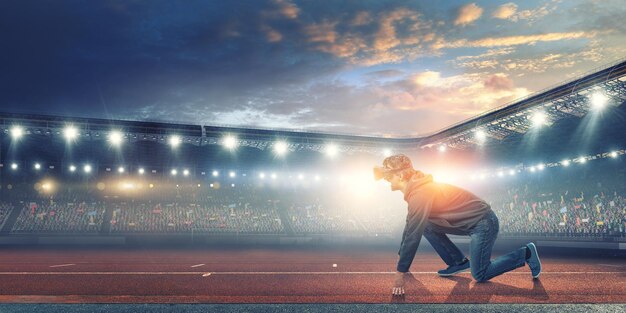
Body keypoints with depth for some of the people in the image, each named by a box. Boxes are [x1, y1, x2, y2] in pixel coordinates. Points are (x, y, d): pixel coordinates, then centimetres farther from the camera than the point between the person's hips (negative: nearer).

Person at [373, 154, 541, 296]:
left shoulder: (420, 194, -26)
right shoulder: (414, 189, 4)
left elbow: (413, 236, -26)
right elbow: (410, 226, 13)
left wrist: (400, 272, -21)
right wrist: (401, 259, 18)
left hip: (484, 222, -9)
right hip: (471, 221, 9)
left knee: (480, 276, -4)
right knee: (427, 226, 3)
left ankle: (526, 254, 12)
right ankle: (459, 263, 12)